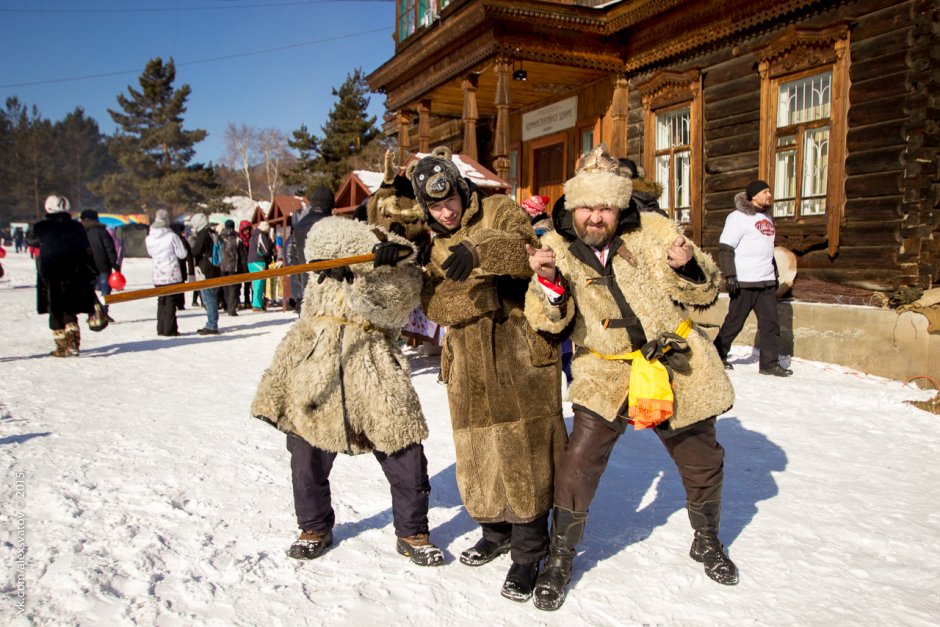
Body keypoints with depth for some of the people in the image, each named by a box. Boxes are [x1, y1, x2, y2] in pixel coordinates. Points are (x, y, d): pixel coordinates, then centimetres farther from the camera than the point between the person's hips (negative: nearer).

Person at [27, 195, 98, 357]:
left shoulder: (40, 228, -5)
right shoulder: (77, 227, 0)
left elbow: (30, 240, 17)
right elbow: (87, 252, 2)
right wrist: (92, 274, 9)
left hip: (50, 278, -2)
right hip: (73, 277, 2)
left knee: (56, 313, 8)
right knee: (70, 312, 12)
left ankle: (62, 347, 8)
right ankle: (73, 341, -6)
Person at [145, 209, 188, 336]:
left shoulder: (149, 238, 1)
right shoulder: (172, 236, -12)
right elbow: (182, 254, -7)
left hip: (158, 276, 4)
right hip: (173, 275, -4)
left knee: (161, 301, 14)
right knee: (171, 302, 1)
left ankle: (161, 329, 16)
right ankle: (170, 329, 0)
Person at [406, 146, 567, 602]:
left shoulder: (500, 211, 2)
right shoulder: (431, 244, 15)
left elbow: (528, 250, -19)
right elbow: (436, 304, -2)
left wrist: (481, 252, -36)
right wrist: (483, 291, -20)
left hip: (520, 352, -4)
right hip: (469, 363, 5)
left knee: (523, 453, -4)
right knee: (476, 452, 11)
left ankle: (528, 552, 12)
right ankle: (496, 532, 34)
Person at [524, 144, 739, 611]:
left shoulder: (653, 229, -7)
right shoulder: (557, 246, -5)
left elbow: (705, 293, -2)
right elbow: (550, 322, -11)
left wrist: (687, 268, -23)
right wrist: (548, 282, -29)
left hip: (677, 367, 1)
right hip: (607, 374, -1)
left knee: (703, 462, 15)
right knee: (578, 463, -13)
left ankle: (707, 541, 44)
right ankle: (560, 558, 11)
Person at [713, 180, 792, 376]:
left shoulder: (767, 217, 18)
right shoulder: (738, 217, -8)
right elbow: (725, 247, -13)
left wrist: (774, 274, 22)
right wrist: (730, 275, -19)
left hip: (766, 282, 7)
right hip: (744, 282, -7)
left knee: (771, 323, 2)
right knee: (734, 322, 2)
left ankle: (769, 363, 7)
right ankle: (718, 355, 18)